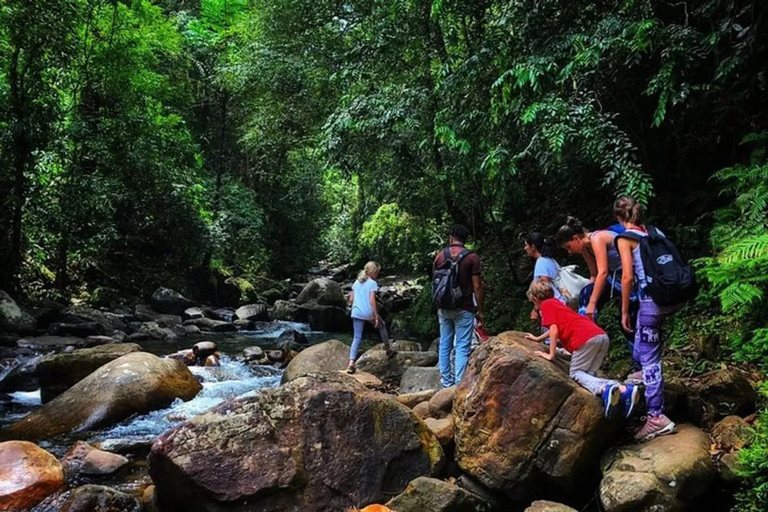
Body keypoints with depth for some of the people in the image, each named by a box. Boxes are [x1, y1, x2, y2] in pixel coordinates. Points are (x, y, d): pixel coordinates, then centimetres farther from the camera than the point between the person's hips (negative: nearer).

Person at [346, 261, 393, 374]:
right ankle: (388, 349, 36)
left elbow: (351, 299, 9)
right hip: (369, 313, -4)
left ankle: (351, 363, -11)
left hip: (356, 313, 4)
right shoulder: (372, 283, -7)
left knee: (356, 338, 4)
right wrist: (376, 316, -15)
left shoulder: (356, 282, 10)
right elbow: (372, 301, -16)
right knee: (382, 326, 25)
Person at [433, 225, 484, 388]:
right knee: (462, 347, -1)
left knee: (444, 345, 12)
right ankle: (459, 384, -3)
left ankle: (446, 381, 17)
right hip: (464, 308, -4)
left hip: (444, 308, 4)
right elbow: (477, 286, -9)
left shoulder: (439, 256, 5)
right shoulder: (471, 257, -7)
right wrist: (480, 310, -1)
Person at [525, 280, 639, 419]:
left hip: (585, 338, -8)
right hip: (602, 335, 8)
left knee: (576, 373, 1)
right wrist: (538, 338, 61)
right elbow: (558, 327, 50)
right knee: (587, 374, 8)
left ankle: (605, 389, -29)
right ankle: (625, 389, -15)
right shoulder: (556, 303, 34)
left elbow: (554, 331, -4)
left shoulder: (546, 305, 9)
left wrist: (551, 355, 1)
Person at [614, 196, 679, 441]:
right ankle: (647, 373, 40)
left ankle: (657, 417, -1)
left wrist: (624, 312, -1)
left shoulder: (625, 238, -3)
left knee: (649, 356, 0)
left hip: (653, 300, -7)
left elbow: (627, 277, -10)